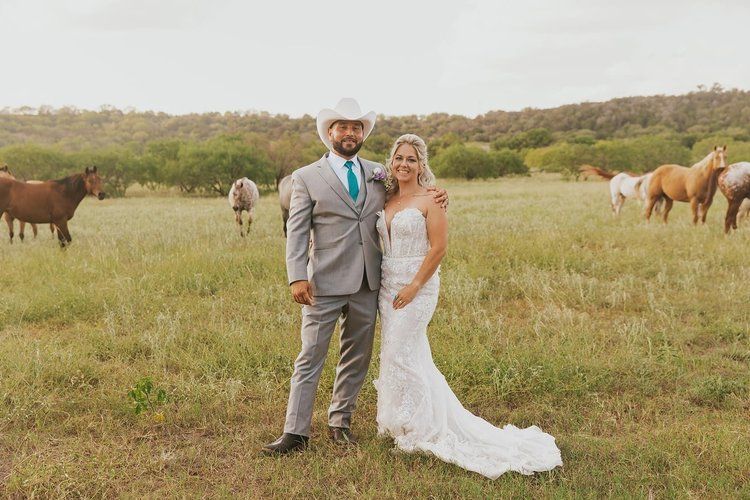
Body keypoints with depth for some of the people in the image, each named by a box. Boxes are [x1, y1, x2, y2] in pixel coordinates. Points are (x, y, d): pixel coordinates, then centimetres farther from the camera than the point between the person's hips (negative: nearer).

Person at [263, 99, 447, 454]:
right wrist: (297, 277, -16)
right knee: (310, 357, -1)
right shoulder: (307, 178, 0)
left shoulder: (378, 173, 11)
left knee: (357, 357, 12)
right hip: (325, 283, -4)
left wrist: (433, 200, 0)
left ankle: (340, 421, 28)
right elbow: (296, 231, -4)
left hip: (368, 283, 4)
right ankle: (295, 432, 8)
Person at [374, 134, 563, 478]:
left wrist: (414, 286, -18)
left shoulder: (430, 200, -10)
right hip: (387, 283, 7)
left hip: (418, 285, -7)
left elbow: (438, 247, -15)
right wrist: (382, 283, 5)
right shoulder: (387, 199, 10)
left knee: (400, 353, -6)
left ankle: (418, 430, 11)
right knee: (411, 354, 13)